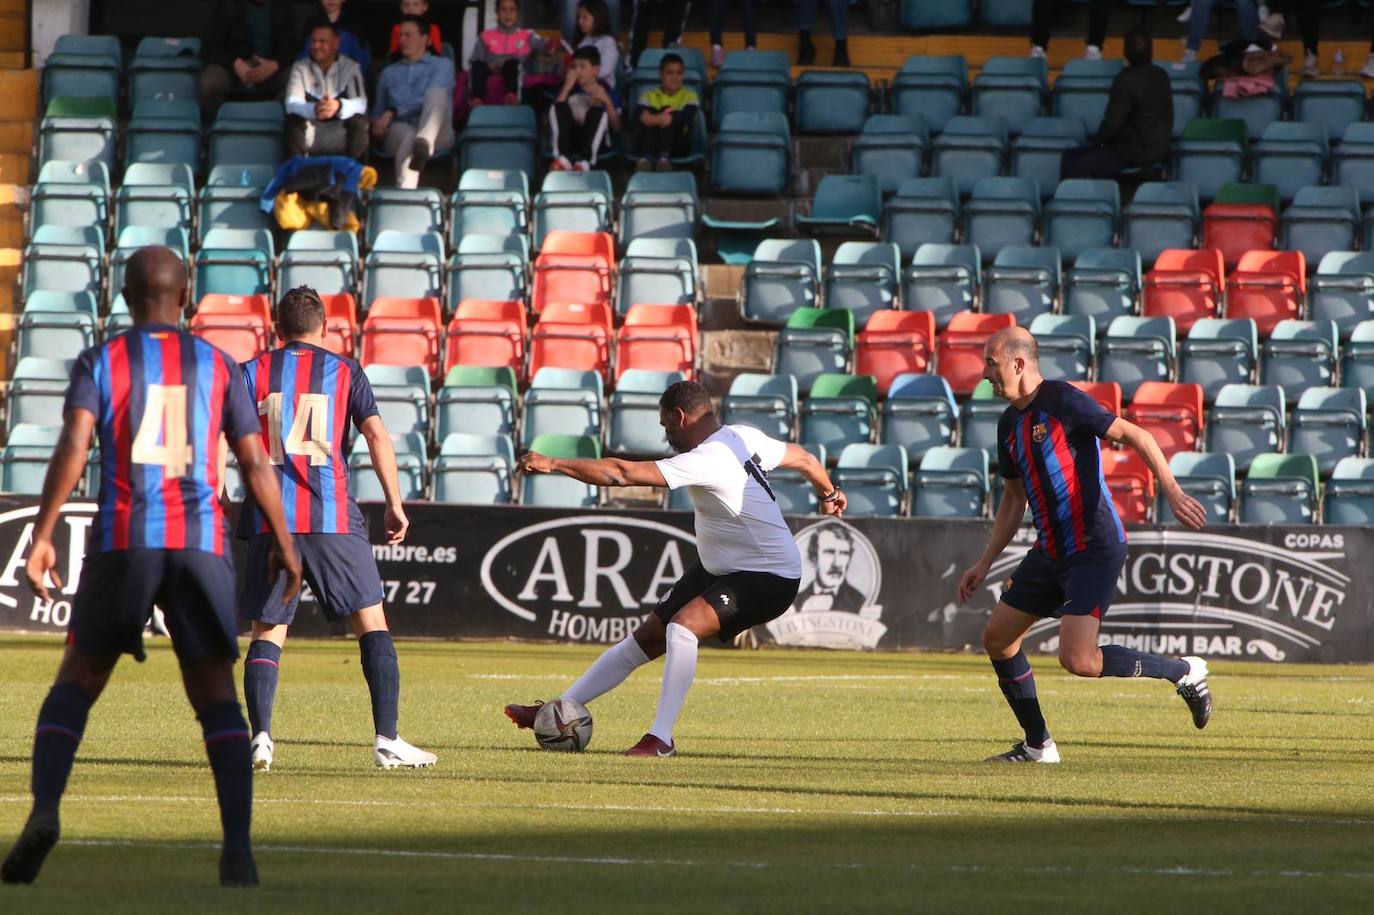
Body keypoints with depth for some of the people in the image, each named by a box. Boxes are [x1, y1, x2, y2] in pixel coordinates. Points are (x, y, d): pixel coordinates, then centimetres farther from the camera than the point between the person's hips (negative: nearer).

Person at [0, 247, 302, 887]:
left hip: (123, 540, -1)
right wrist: (282, 544, 18)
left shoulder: (101, 362, 7)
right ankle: (238, 848, -8)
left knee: (77, 681, 12)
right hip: (201, 541, 1)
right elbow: (255, 463, 9)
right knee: (215, 695, 5)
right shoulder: (218, 366, 11)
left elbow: (74, 445, -7)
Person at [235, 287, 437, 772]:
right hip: (332, 517, -1)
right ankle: (387, 741, -1)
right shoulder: (344, 372, 8)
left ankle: (260, 737, -9)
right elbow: (376, 433, -1)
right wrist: (395, 504, 2)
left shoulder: (253, 372, 10)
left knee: (266, 632, 8)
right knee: (371, 623, 6)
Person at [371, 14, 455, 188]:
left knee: (437, 93, -34)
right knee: (409, 136, -39)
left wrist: (393, 112, -10)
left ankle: (424, 143, -65)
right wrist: (377, 125, 2)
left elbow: (432, 101, -1)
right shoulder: (389, 73, 31)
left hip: (435, 130, -2)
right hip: (399, 129, 2)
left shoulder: (442, 65, 17)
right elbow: (378, 111, 29)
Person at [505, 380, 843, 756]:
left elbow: (621, 474, -32)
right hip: (719, 569, 10)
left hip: (769, 579, -10)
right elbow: (803, 458, 16)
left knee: (682, 626, -33)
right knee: (645, 639, 11)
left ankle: (661, 737, -29)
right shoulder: (744, 438, 0)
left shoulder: (706, 461, -28)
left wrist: (552, 464, -26)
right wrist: (828, 493, 38)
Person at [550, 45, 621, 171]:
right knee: (559, 107, -21)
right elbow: (556, 111, -4)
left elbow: (616, 127, 1)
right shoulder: (572, 89, 11)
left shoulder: (604, 90, 7)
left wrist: (607, 102, -12)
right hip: (570, 140, 2)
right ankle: (563, 159, -36)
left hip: (594, 142, -2)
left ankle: (585, 162, -43)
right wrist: (567, 88, -8)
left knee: (598, 111, -28)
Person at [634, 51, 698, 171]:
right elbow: (639, 117, -6)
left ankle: (664, 156, -41)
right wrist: (658, 119, -30)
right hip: (651, 145, 0)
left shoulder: (689, 96, 10)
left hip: (678, 146, 0)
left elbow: (686, 117, -12)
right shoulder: (649, 96, 15)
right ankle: (646, 156, -43)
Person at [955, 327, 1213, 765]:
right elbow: (1013, 500, 24)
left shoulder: (1062, 401, -13)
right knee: (997, 638, 8)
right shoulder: (1010, 424, 13)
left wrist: (1173, 492, -25)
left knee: (1077, 659, -19)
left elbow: (1136, 436, -15)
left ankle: (1183, 672, -2)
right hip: (1052, 550, 9)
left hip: (1095, 550, -9)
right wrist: (984, 564, 22)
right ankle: (1037, 745, 19)